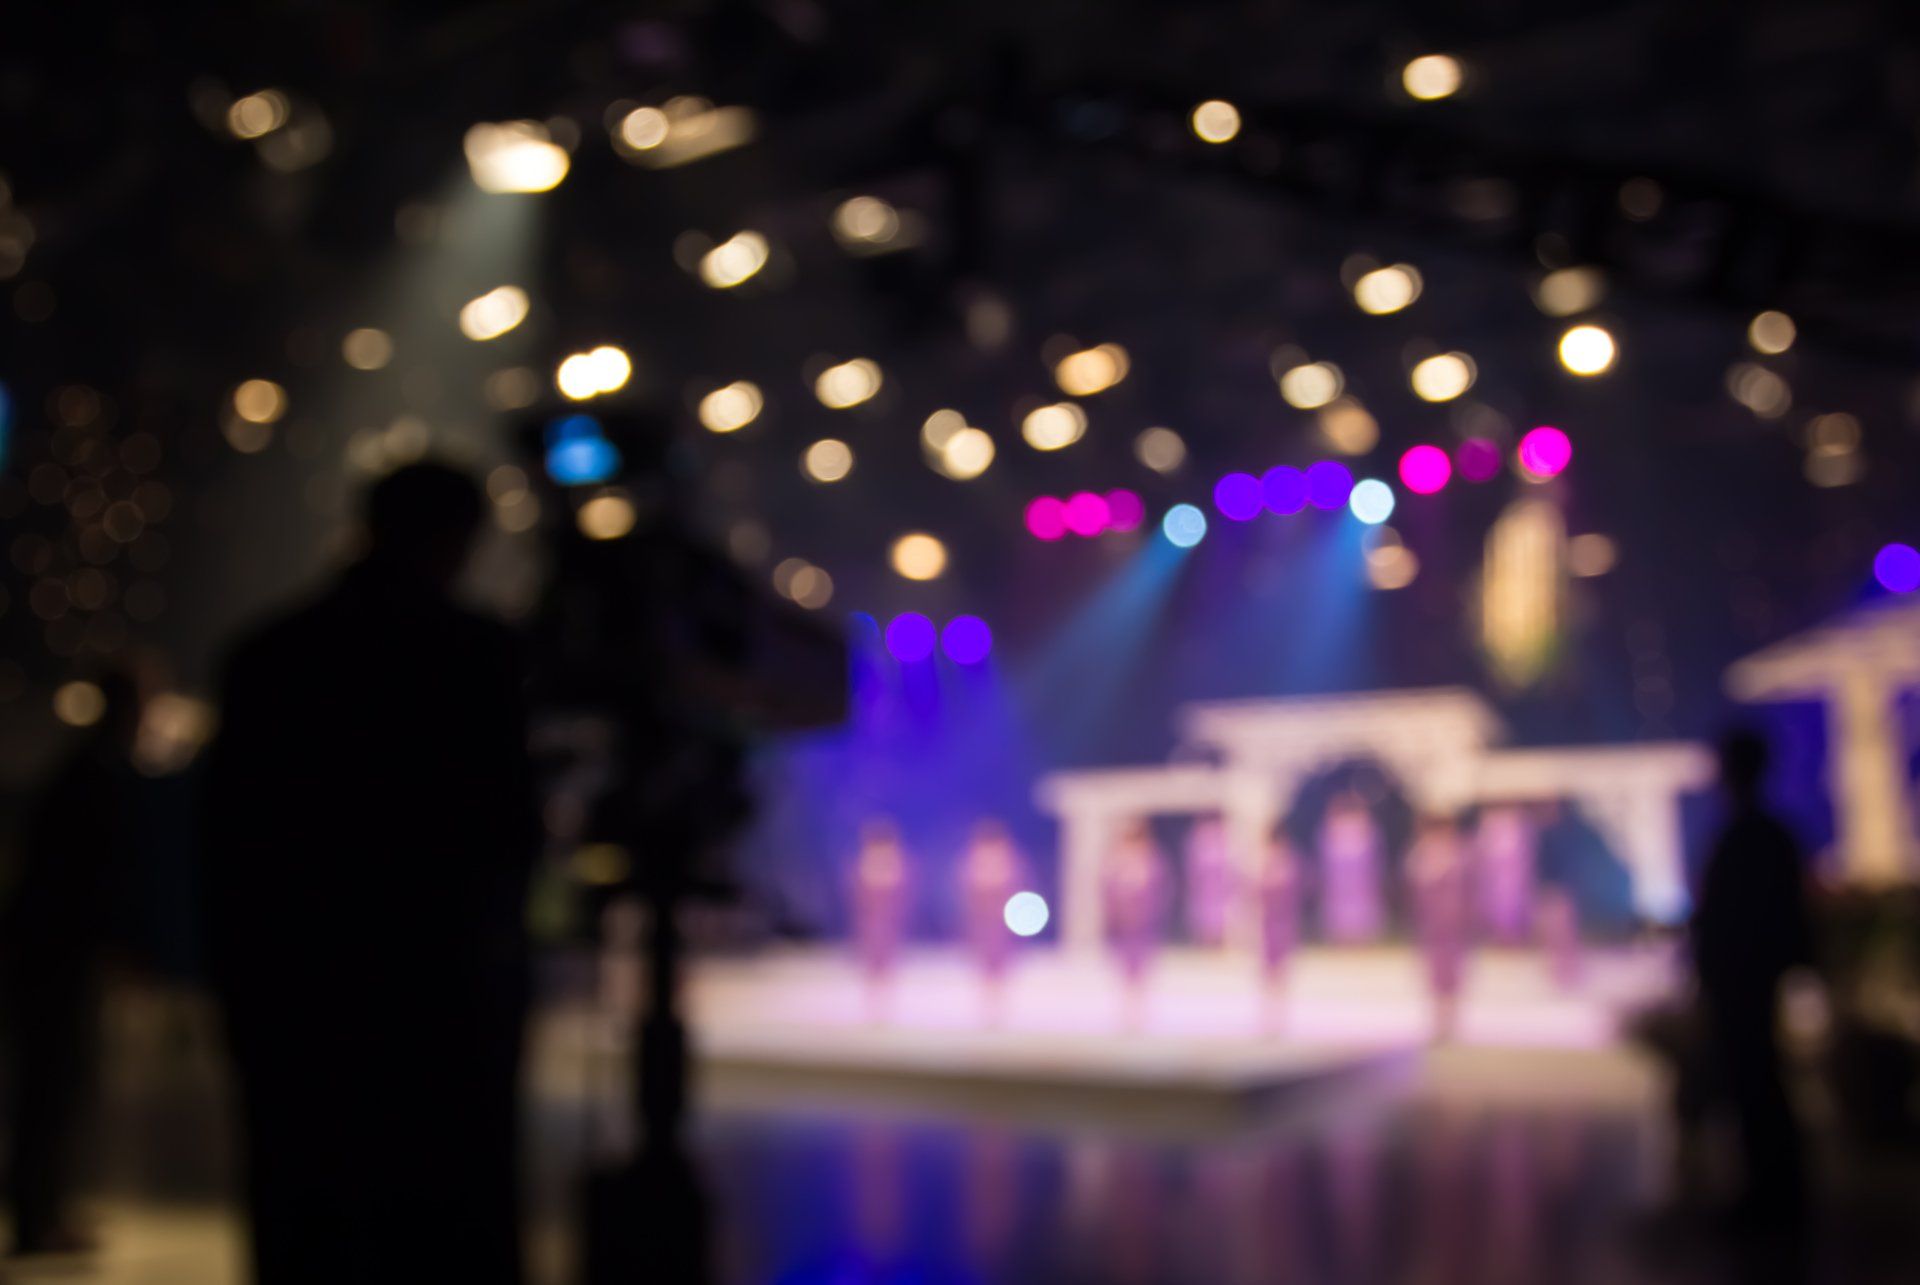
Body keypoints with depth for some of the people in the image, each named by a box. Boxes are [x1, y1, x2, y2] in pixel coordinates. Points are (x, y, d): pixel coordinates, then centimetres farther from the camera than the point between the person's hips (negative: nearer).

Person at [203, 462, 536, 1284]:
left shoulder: (265, 654, 7)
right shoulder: (472, 648, -6)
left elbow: (228, 836, 7)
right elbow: (509, 818, -7)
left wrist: (241, 972, 14)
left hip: (291, 979, 4)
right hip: (442, 977, -4)